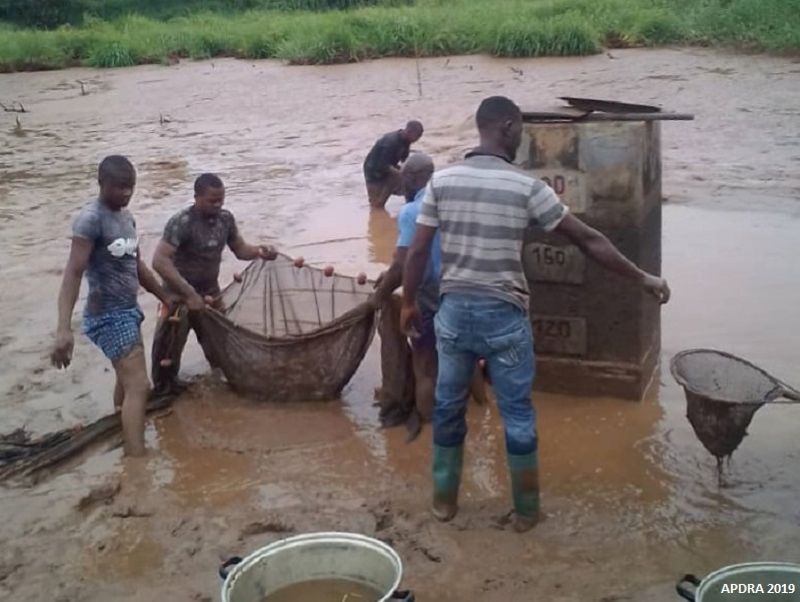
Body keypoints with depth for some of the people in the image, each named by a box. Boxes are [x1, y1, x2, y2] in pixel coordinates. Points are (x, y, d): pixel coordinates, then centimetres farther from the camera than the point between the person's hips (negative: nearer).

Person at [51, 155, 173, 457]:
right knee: (139, 385, -15)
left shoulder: (126, 216, 9)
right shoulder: (91, 219, -18)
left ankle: (122, 433, 41)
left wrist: (166, 298, 26)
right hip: (109, 315, -9)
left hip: (128, 310, 9)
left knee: (127, 379, 23)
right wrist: (64, 329, -35)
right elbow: (73, 273, -26)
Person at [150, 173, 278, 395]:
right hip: (180, 295, -6)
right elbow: (159, 261, -33)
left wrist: (259, 251, -14)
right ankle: (163, 389, 20)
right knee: (170, 345, 1)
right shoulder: (181, 222, -24)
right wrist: (189, 293, -37)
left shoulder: (225, 218, -4)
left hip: (210, 292, 6)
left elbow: (240, 249, 10)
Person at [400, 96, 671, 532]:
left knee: (448, 408, 17)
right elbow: (588, 240, -5)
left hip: (454, 310, 3)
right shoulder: (526, 187, -9)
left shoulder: (442, 181, -2)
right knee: (518, 416, 11)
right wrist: (641, 277, 4)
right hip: (504, 316, -3)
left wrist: (409, 303, 14)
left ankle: (444, 500, 30)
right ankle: (526, 511, 24)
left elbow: (417, 252, 0)